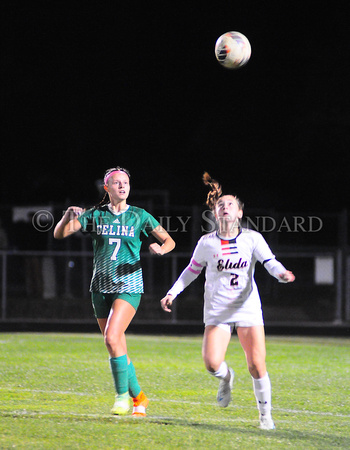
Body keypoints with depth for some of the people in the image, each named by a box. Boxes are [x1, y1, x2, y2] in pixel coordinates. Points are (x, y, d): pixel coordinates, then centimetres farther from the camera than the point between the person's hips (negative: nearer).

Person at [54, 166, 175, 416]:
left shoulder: (139, 216, 1)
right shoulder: (95, 215, 4)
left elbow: (169, 241, 8)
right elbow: (59, 234, 0)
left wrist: (161, 248, -15)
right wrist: (69, 215, -20)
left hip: (129, 285, -3)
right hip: (101, 287, 3)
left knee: (112, 338, -22)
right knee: (118, 348, 6)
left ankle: (123, 394, -9)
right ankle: (139, 398, 21)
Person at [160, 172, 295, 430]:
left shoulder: (253, 239, 0)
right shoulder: (207, 243, 2)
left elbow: (270, 262, -13)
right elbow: (192, 270, 15)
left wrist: (282, 274, -35)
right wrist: (173, 293, 7)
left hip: (248, 309, 0)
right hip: (217, 311, 0)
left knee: (256, 365, -9)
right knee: (212, 364, -17)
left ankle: (265, 414, 10)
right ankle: (226, 378, 20)